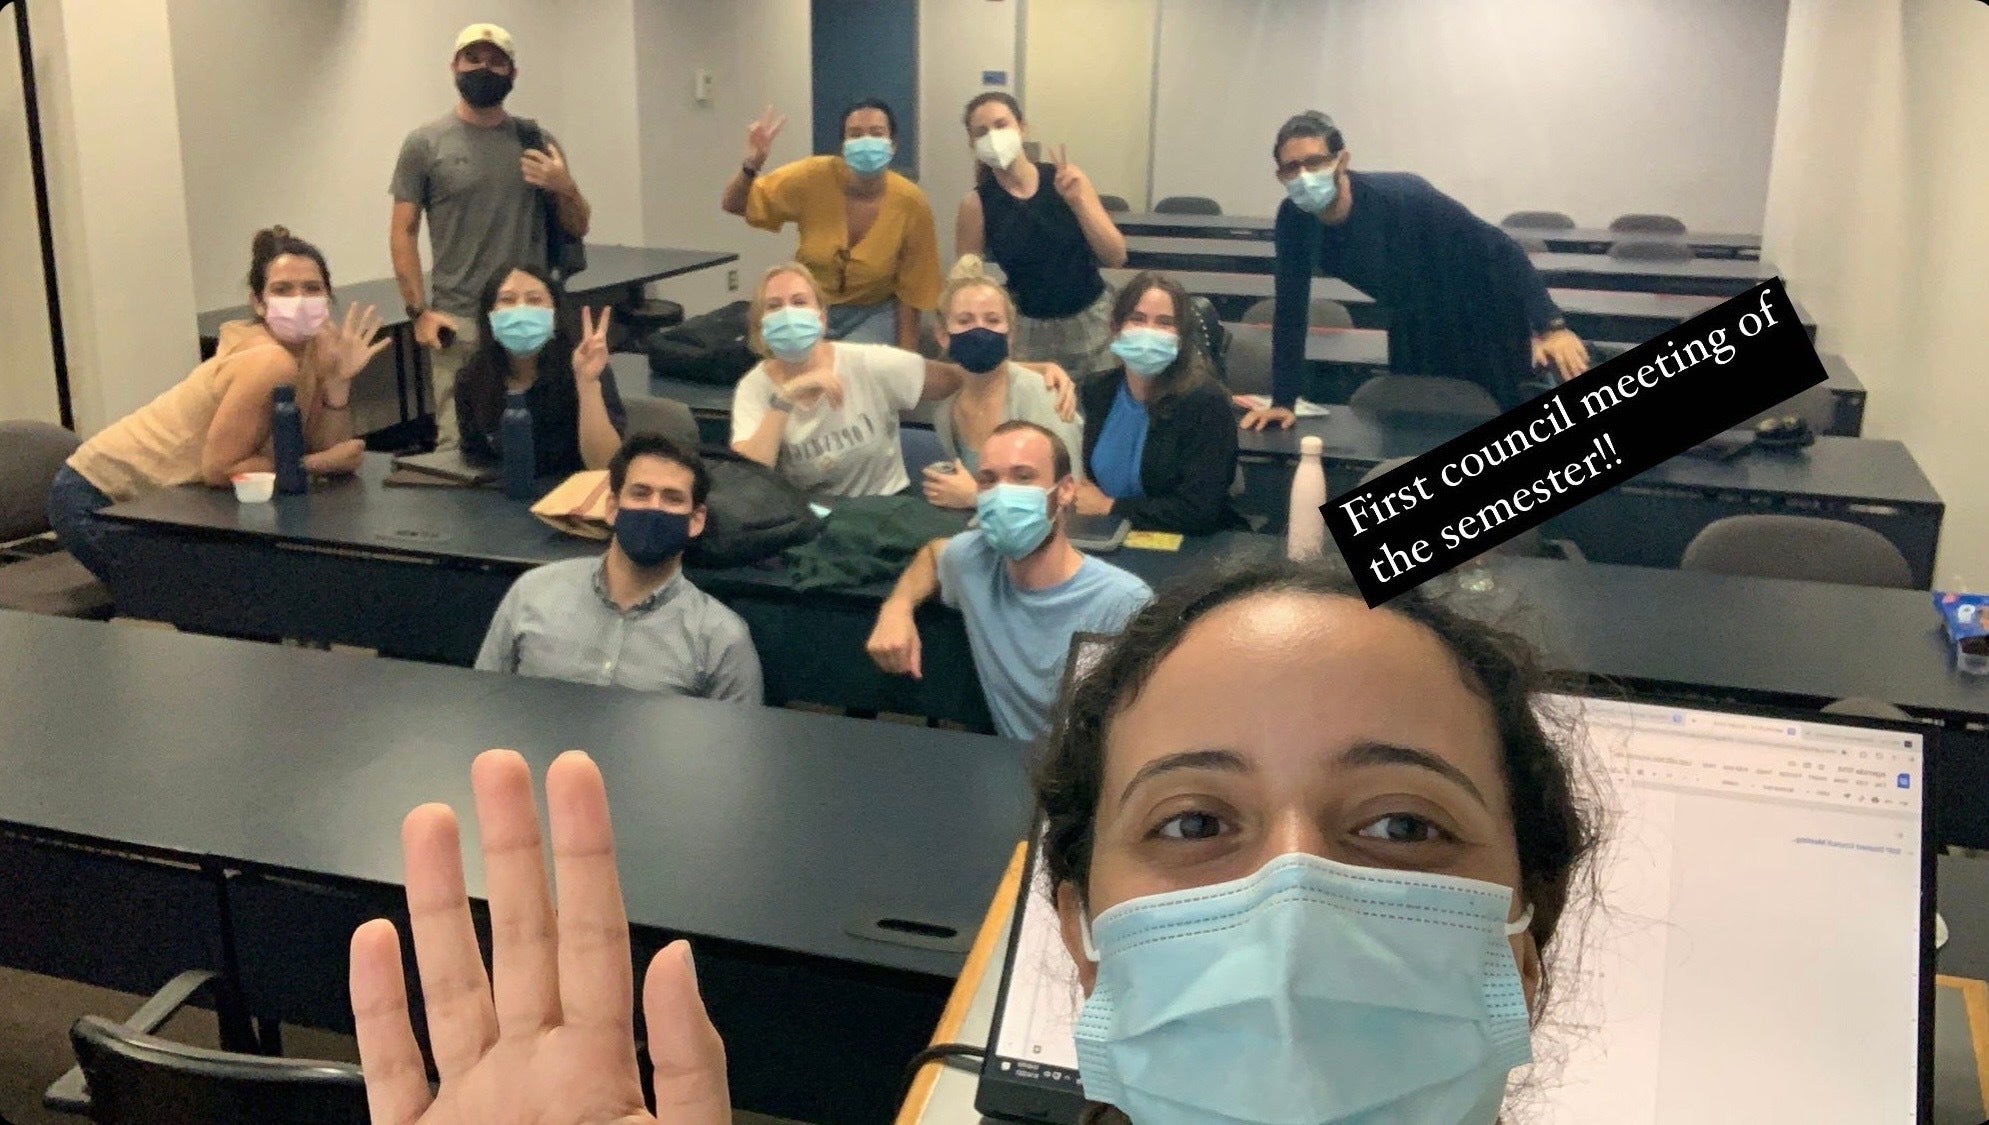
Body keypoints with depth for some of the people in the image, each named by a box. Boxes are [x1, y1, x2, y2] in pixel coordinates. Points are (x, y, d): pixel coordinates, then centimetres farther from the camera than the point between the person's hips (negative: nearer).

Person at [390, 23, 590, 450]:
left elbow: (579, 229, 14)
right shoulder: (425, 144, 3)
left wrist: (565, 187, -7)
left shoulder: (537, 140, 10)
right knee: (458, 443, -6)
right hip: (459, 322, -2)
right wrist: (419, 311, -6)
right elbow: (403, 233, 3)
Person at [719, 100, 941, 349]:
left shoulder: (912, 204, -19)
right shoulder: (814, 177, -18)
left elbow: (910, 289, -8)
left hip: (872, 314, -1)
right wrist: (752, 165, -30)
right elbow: (733, 205, -10)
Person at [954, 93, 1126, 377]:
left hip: (1093, 320, 1)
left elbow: (1116, 258, -7)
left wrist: (1076, 201, -17)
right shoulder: (977, 204, -9)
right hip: (1028, 330, -1)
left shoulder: (1066, 179, -6)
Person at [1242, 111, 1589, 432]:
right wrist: (1283, 401, -15)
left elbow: (1502, 250, -31)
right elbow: (1290, 309, -11)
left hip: (1485, 318, -5)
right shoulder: (1293, 219, -20)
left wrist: (1550, 326, -40)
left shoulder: (1403, 196, -35)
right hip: (1414, 326, 6)